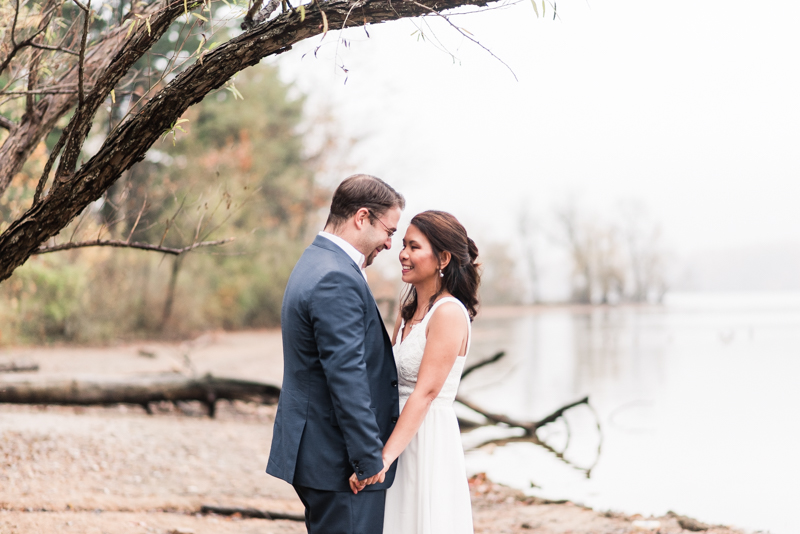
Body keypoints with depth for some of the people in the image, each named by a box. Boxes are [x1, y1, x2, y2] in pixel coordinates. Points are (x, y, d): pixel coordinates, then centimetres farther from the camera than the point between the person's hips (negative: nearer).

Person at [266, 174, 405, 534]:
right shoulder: (337, 280, -19)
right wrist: (370, 458, -21)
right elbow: (347, 378, -23)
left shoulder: (317, 263, 15)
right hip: (340, 459, -11)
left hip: (317, 447, 11)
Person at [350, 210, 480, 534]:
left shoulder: (450, 313, -14)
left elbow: (425, 392, -20)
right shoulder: (408, 311, 11)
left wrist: (384, 458, -25)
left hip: (429, 441, -8)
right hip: (400, 435, 8)